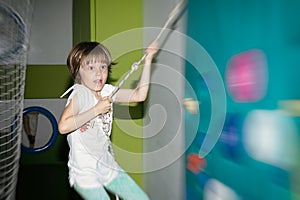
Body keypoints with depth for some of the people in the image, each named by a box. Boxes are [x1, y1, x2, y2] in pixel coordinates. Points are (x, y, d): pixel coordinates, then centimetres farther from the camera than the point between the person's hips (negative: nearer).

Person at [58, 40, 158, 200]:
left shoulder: (107, 91, 2)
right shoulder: (80, 94, -18)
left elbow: (139, 95, 2)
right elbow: (63, 126, -31)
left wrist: (147, 61, -1)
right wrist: (96, 110, -27)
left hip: (107, 165, 7)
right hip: (84, 171, -7)